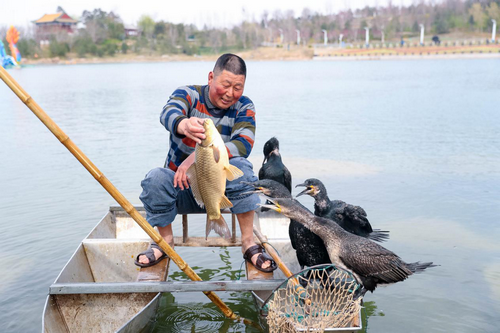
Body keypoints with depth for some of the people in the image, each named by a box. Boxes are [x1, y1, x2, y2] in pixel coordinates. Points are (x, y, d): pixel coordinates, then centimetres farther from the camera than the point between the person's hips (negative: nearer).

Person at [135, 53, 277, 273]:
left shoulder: (243, 107, -5)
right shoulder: (189, 94, -8)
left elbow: (243, 144, -23)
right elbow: (168, 114, -32)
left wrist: (198, 157, -36)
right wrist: (183, 125, -58)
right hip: (183, 188, 0)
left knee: (239, 167, -30)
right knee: (155, 178, -29)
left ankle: (248, 243, -20)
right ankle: (166, 240, -6)